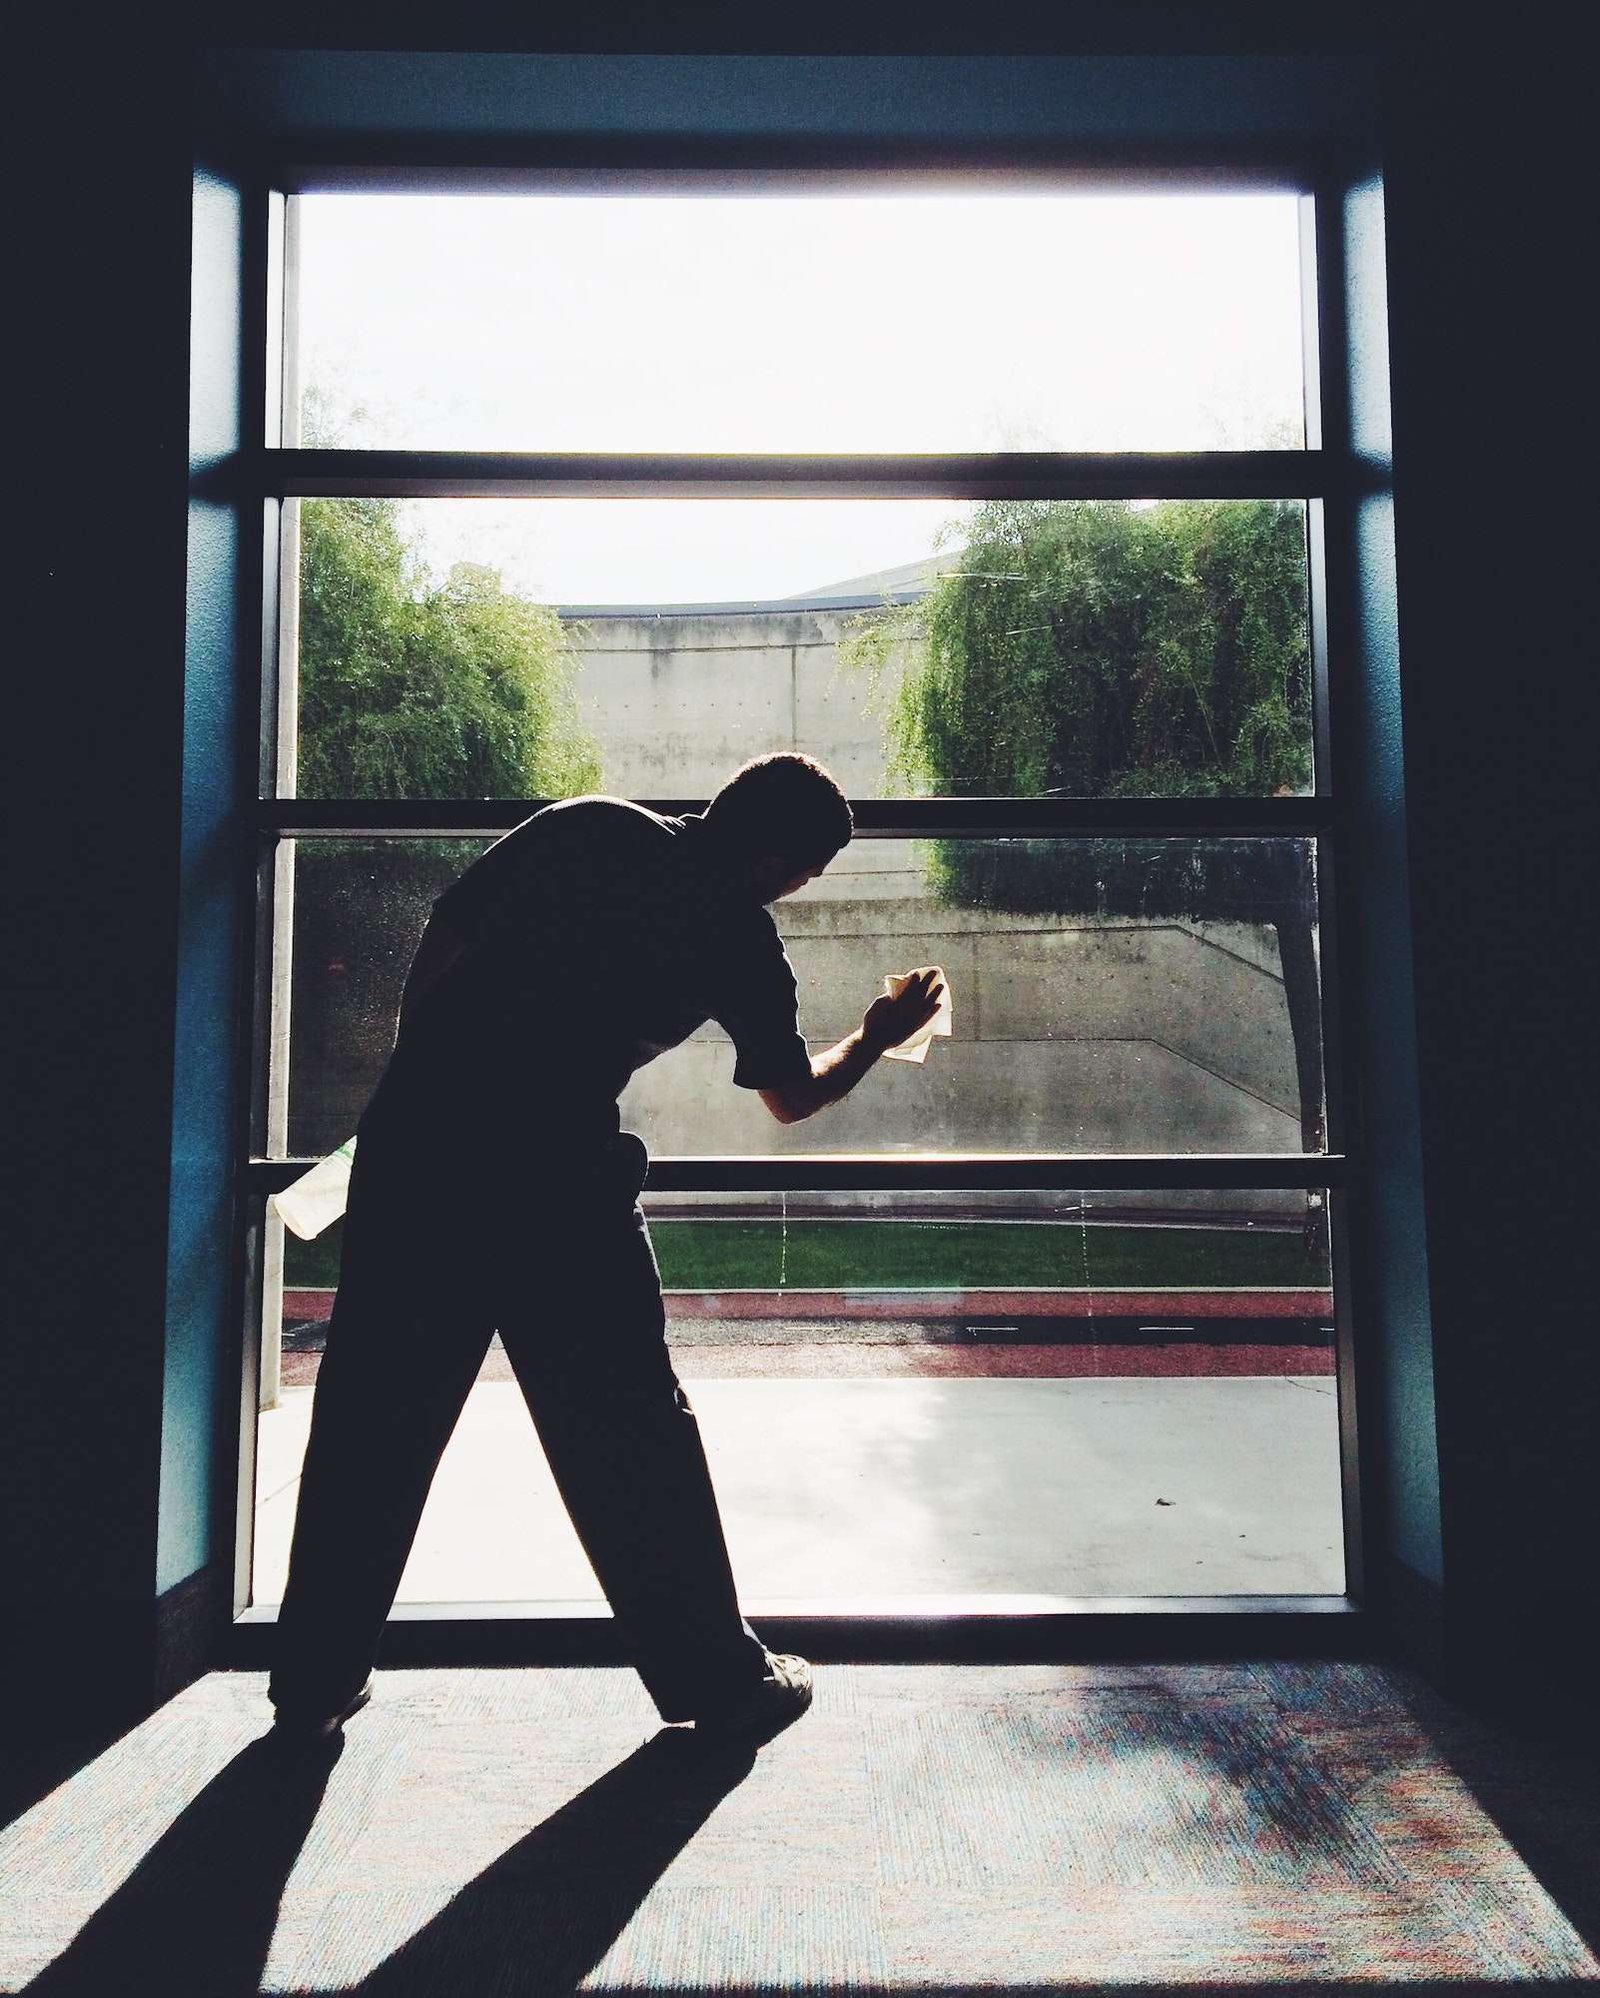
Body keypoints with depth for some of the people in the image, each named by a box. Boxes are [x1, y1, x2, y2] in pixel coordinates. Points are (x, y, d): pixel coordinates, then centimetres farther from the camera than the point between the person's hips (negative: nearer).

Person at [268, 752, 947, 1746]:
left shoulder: (581, 825, 11)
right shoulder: (740, 937, 2)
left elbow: (438, 946, 9)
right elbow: (792, 1095, 16)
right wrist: (877, 1040, 33)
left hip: (415, 1140, 4)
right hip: (555, 1177, -4)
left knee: (372, 1417, 15)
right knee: (630, 1430, 10)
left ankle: (313, 1684, 30)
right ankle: (720, 1679, 25)